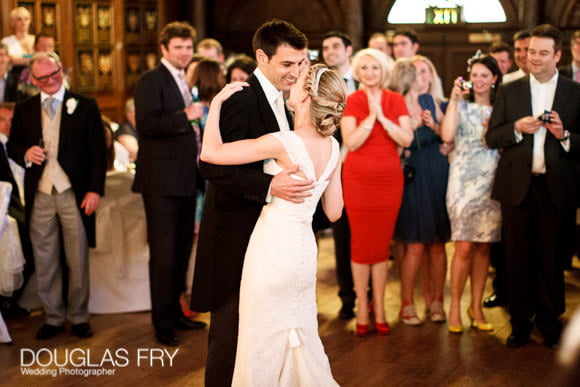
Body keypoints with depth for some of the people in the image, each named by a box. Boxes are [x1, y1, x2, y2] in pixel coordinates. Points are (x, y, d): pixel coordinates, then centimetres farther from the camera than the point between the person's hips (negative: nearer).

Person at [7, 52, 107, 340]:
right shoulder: (23, 110, 9)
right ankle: (53, 317, 20)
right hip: (40, 196, 2)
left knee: (78, 260, 5)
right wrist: (25, 153, -9)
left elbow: (98, 152, 0)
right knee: (45, 261, 8)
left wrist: (95, 190, -8)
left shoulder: (85, 107, 1)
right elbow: (12, 146, 15)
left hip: (75, 195, -2)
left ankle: (78, 317, 18)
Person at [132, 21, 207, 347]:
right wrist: (185, 116, -26)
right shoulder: (151, 80, -9)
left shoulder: (186, 82, 17)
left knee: (182, 250, 14)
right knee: (164, 253, -3)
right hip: (162, 181, -8)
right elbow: (147, 124, -22)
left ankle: (175, 311, 26)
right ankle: (163, 323, 6)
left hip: (186, 180, 8)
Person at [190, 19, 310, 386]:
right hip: (237, 235, -9)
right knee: (231, 327, 3)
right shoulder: (241, 99, -19)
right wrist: (270, 186, -33)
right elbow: (211, 165, -26)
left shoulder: (278, 100, 11)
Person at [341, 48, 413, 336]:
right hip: (358, 179, -2)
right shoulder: (351, 102, -2)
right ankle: (362, 310, 11)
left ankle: (379, 309, 14)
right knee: (360, 244, 2)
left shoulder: (396, 101, 5)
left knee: (382, 244, 5)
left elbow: (407, 139, -7)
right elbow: (351, 142, -12)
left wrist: (382, 116, -15)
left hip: (389, 179, 2)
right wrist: (370, 115, -18)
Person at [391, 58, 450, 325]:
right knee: (415, 245, -4)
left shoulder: (430, 101, 11)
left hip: (437, 177, 5)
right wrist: (412, 125, -23)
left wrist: (434, 126, -11)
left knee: (437, 244, 5)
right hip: (411, 179, -4)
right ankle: (407, 303, 8)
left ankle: (436, 300, 16)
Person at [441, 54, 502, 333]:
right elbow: (447, 135, -15)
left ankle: (476, 306, 16)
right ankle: (455, 305, 6)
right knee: (465, 246, -8)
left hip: (492, 181, 3)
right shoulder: (461, 106, 3)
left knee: (483, 247, 7)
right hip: (464, 181, -3)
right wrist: (454, 99, -15)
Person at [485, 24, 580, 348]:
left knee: (552, 257, 7)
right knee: (518, 256, 6)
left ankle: (549, 318, 23)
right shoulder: (509, 91, 7)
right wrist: (517, 128, -13)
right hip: (518, 185, 1)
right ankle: (520, 321, 18)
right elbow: (492, 138, 4)